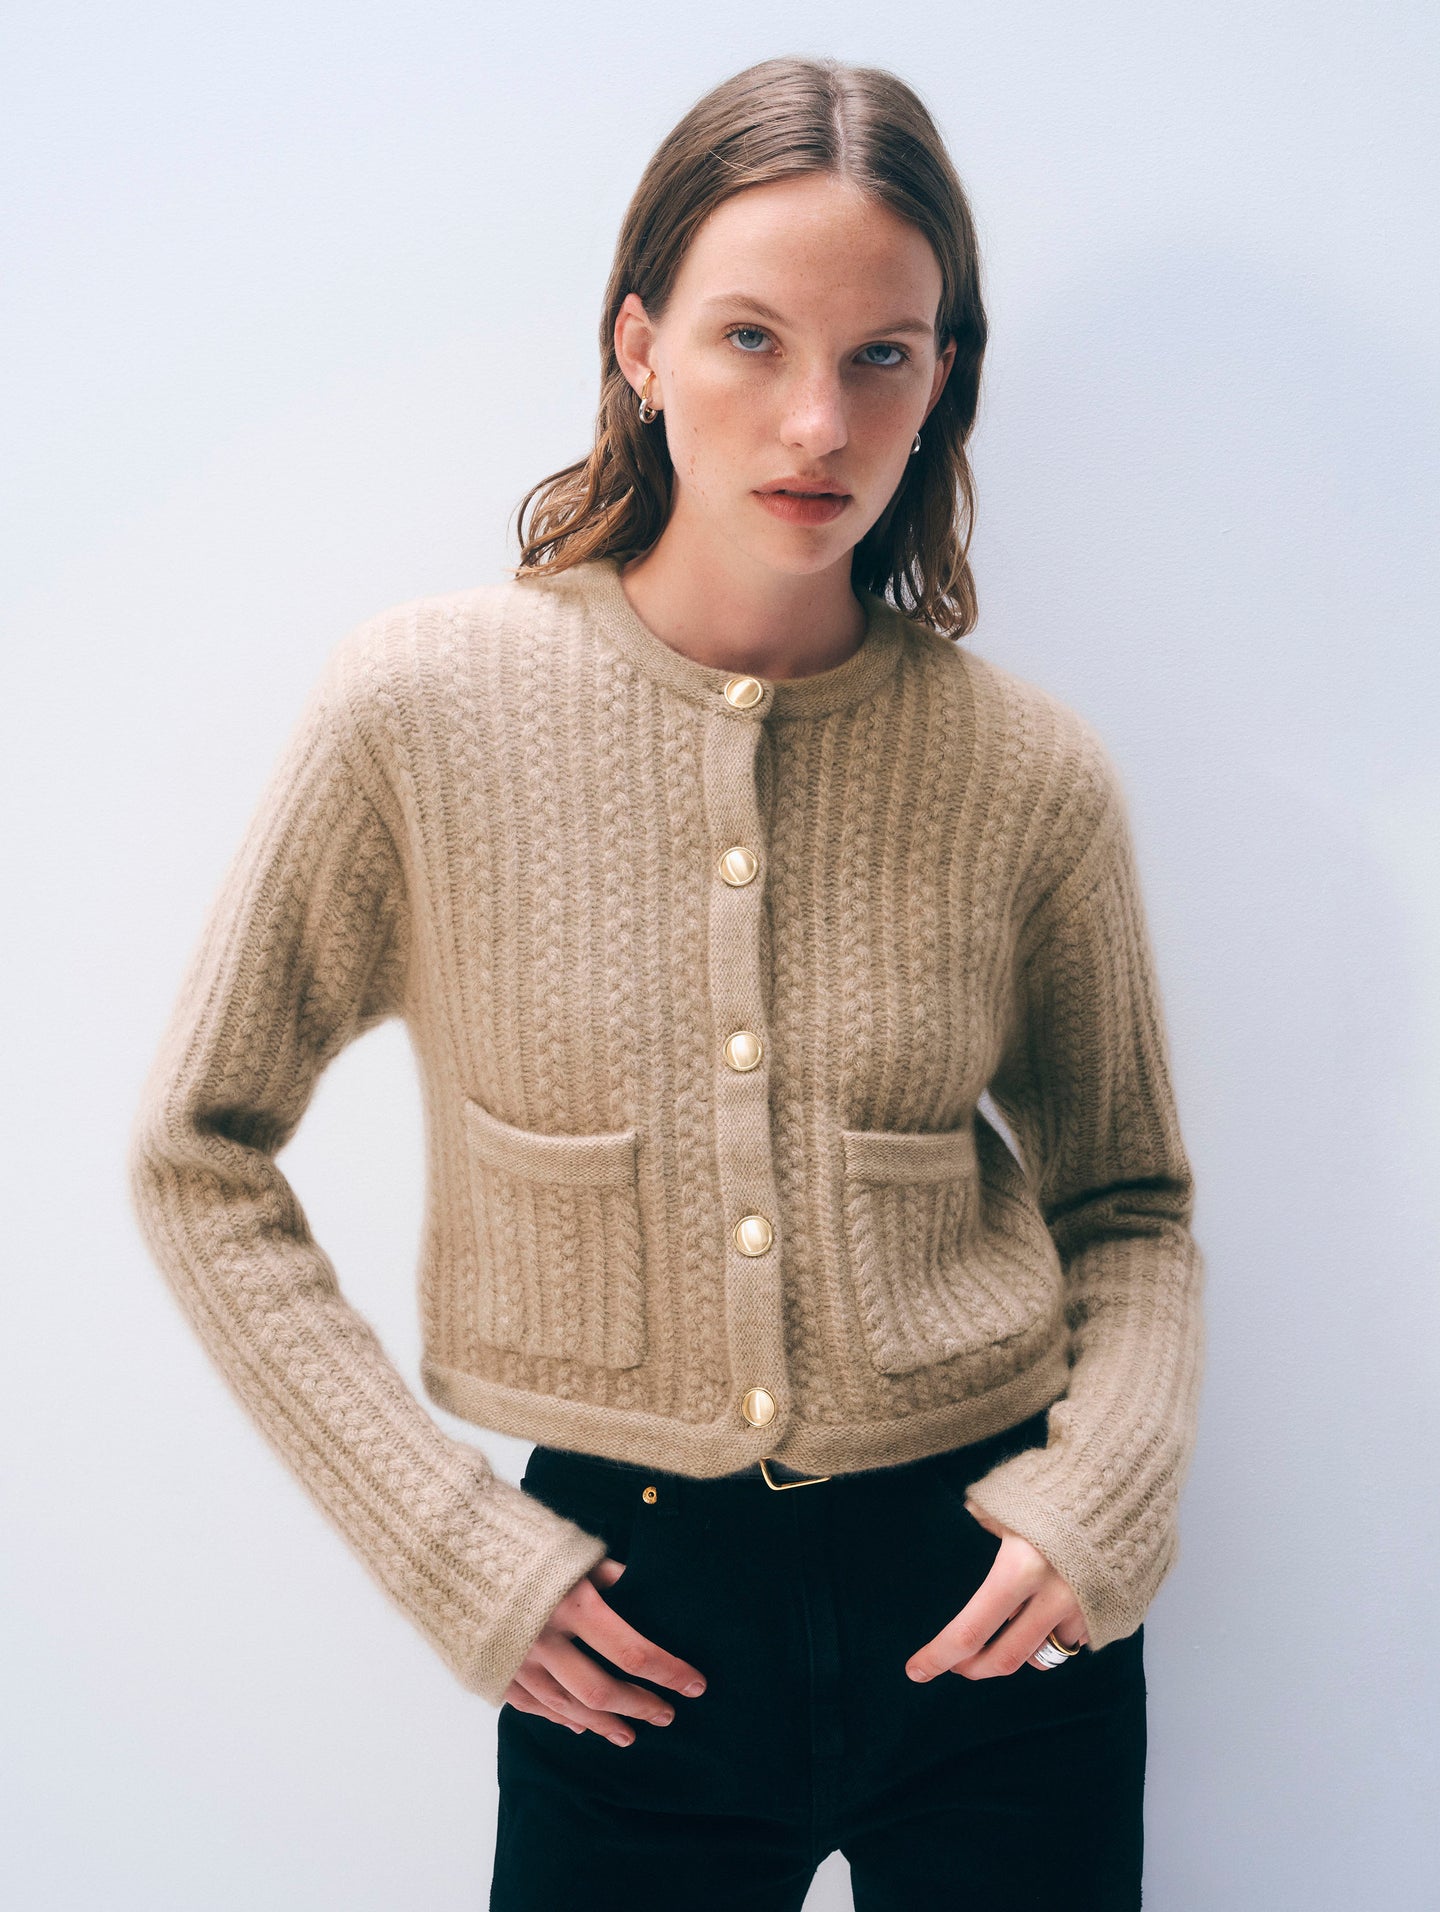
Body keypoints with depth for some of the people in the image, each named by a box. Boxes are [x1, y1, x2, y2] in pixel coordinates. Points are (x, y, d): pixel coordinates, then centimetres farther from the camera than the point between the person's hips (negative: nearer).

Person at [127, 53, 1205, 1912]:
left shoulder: (1030, 774, -6)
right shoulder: (427, 710, -11)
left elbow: (1130, 1204, 8)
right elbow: (196, 1159, -2)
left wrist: (1106, 1483, -9)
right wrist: (442, 1543, -5)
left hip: (993, 1615, 2)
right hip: (631, 1625, -1)